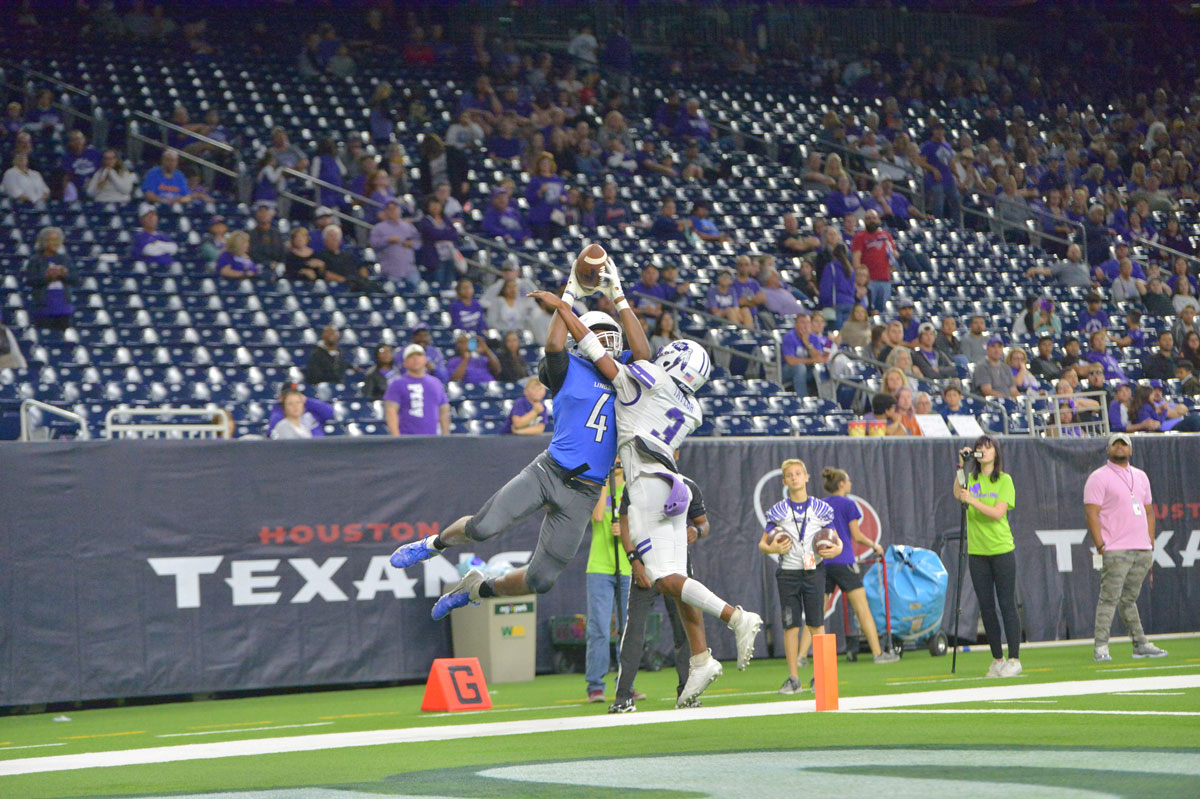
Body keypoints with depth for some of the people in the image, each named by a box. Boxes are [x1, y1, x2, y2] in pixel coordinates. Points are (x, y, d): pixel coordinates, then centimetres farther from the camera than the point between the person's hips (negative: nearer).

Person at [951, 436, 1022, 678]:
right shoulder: (971, 479, 11)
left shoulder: (1004, 480, -2)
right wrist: (961, 467, -15)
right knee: (986, 606, 5)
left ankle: (1014, 660, 0)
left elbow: (997, 513, -13)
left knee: (1007, 605, -4)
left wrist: (972, 500, -22)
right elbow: (957, 494, -10)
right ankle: (997, 659, 12)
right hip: (977, 551, 4)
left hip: (1001, 550, -4)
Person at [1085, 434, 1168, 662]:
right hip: (1115, 551, -6)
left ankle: (1141, 645, 14)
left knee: (1129, 599, 11)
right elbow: (1092, 513, -8)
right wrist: (1100, 546, -16)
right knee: (1109, 598, -10)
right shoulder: (1098, 478, -1)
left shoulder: (1140, 476, 19)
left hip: (1142, 550, 6)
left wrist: (1150, 546, 15)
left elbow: (1148, 512, 23)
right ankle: (1101, 648, -11)